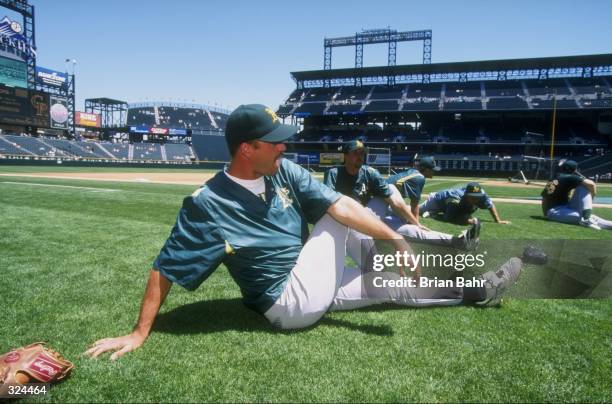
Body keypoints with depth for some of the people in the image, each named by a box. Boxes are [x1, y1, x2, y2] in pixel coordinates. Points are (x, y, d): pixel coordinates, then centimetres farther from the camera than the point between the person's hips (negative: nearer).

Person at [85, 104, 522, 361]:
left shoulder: (286, 172, -5)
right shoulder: (207, 205, -20)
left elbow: (343, 207, -10)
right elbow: (165, 268, -14)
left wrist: (396, 240, -17)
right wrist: (140, 333, -13)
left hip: (314, 289, 6)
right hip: (292, 302, -6)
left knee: (391, 284, 6)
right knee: (335, 218, -10)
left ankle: (473, 290, 27)